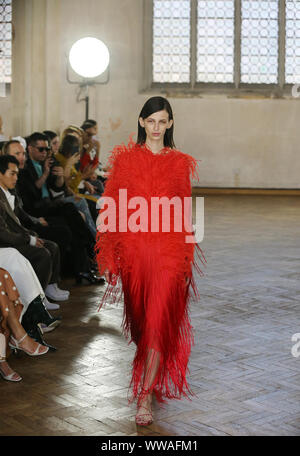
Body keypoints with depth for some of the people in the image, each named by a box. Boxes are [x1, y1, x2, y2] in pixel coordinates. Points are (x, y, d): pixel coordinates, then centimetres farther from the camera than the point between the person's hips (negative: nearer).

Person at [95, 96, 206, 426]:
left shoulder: (180, 162, 7)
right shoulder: (125, 158, 5)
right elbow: (112, 208, 4)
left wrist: (187, 257, 7)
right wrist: (110, 256, 0)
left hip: (168, 250, -1)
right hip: (133, 248, 1)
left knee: (159, 321, -8)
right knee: (140, 317, 14)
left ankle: (145, 394, -4)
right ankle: (149, 369, 41)